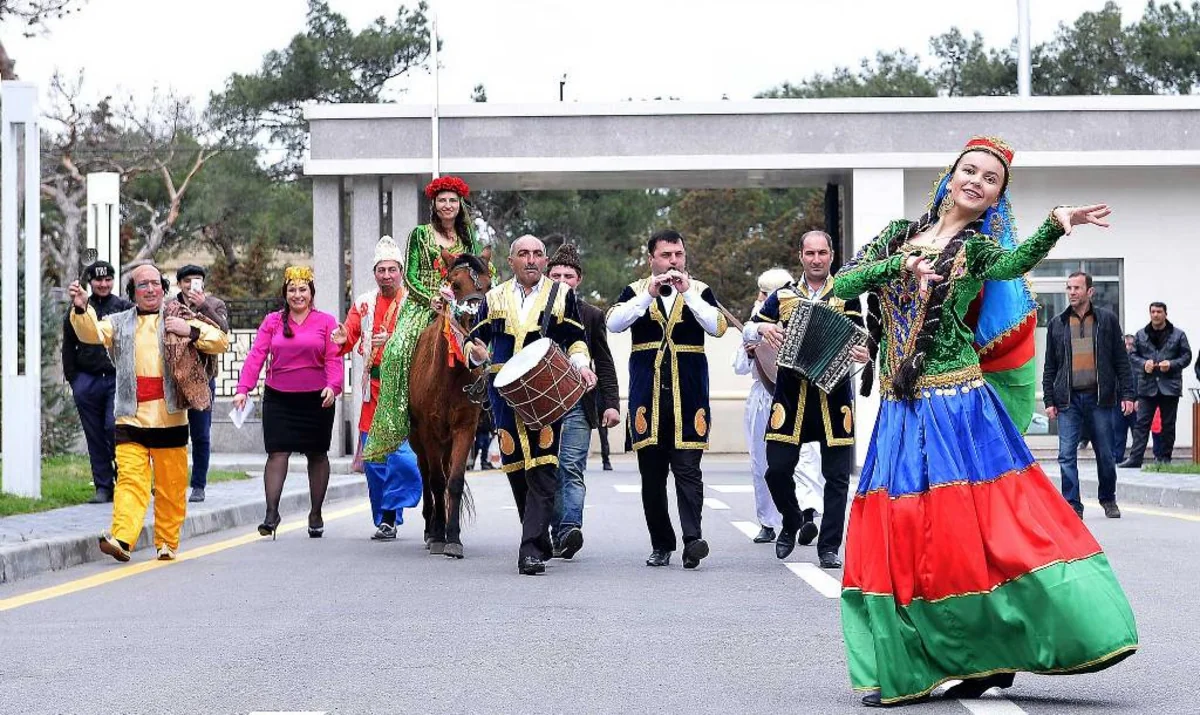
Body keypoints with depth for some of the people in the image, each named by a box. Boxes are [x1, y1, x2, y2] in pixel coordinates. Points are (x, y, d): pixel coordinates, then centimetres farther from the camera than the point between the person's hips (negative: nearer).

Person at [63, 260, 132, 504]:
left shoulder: (125, 308, 4)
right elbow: (68, 347, 15)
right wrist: (73, 379, 8)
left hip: (118, 379, -3)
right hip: (87, 380, 3)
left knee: (114, 426, -16)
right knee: (95, 436, 4)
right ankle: (103, 487, 11)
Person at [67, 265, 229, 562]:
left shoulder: (179, 320, 11)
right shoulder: (119, 323, 13)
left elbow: (221, 342, 8)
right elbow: (91, 333, -4)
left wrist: (191, 331, -8)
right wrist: (81, 309, -23)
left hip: (170, 420, 0)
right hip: (131, 420, 0)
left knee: (171, 487, 5)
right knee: (130, 480, -13)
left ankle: (167, 543, 16)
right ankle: (122, 539, -22)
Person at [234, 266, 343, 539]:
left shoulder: (326, 322, 3)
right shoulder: (272, 322, 6)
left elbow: (333, 359, -4)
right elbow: (256, 355, -2)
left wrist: (333, 386, -21)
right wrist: (243, 389, -13)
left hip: (316, 399, 0)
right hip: (278, 399, 0)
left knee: (317, 454, 9)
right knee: (277, 453, -7)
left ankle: (316, 514, 21)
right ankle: (271, 512, -8)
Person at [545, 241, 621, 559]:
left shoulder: (592, 315, 9)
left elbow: (604, 365, 10)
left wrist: (611, 404, 0)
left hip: (577, 404, -1)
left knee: (572, 469, -11)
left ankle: (569, 530, -22)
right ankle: (557, 532, 11)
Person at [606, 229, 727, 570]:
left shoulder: (700, 291, 8)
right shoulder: (635, 291, 9)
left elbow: (718, 326, -8)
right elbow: (614, 322, -8)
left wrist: (688, 293, -15)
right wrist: (649, 295, -17)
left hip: (688, 397, -2)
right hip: (648, 397, 2)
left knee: (688, 469, -12)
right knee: (652, 474, 6)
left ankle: (692, 538, -18)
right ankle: (661, 544, 13)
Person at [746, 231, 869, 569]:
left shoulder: (847, 297, 9)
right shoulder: (782, 297, 12)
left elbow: (858, 339, 1)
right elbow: (747, 333, 11)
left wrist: (862, 354, -22)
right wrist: (763, 328, -12)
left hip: (834, 392, -1)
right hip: (791, 393, 1)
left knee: (837, 475, -3)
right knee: (777, 468, -5)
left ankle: (829, 548, 5)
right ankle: (793, 521, 23)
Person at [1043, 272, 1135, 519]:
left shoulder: (1107, 319, 6)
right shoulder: (1057, 324, 9)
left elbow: (1121, 360, 6)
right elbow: (1050, 367, 11)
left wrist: (1127, 394, -1)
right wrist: (1049, 399, 4)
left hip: (1099, 397, -1)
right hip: (1069, 399, 1)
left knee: (1105, 454, 7)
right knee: (1067, 456, -7)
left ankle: (1108, 500, 26)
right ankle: (1072, 506, -3)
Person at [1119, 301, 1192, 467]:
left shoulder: (1178, 335, 3)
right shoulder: (1141, 335, 8)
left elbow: (1187, 356, 3)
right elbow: (1133, 355, 11)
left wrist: (1171, 364, -13)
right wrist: (1144, 363, -9)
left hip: (1170, 386, -1)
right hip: (1147, 386, 1)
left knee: (1168, 425, 5)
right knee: (1141, 423, -5)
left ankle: (1165, 457, 13)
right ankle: (1135, 458, -9)